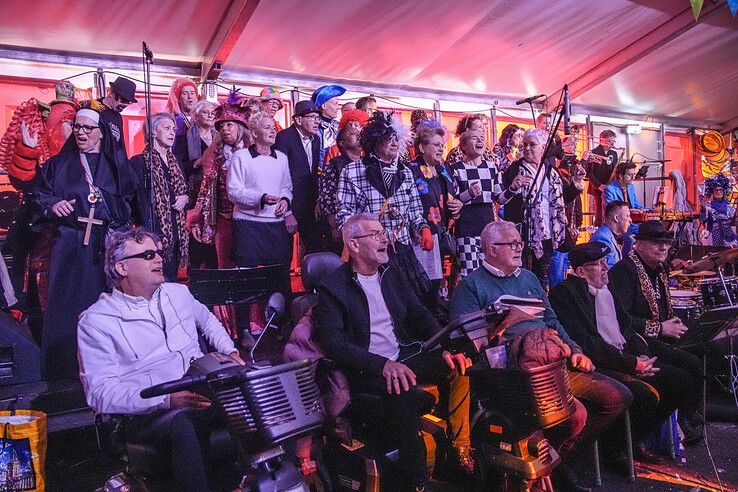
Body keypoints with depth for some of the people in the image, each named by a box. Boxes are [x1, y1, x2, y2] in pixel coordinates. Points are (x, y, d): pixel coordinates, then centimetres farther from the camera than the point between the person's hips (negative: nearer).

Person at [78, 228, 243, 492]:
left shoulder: (178, 293, 16)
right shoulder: (96, 321, -1)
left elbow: (207, 319, 36)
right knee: (184, 426, -39)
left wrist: (230, 352, 17)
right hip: (150, 415, -5)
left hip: (205, 394, 6)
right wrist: (167, 399, -22)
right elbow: (101, 392, -9)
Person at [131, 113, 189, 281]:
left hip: (176, 234, 7)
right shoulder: (140, 162, -3)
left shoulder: (175, 163, 18)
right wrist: (150, 235, -18)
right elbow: (142, 202, -10)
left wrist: (185, 198, 2)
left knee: (172, 278, 10)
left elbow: (186, 190, 27)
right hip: (155, 234, -7)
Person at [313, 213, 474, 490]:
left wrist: (445, 349, -5)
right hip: (364, 370, -6)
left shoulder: (392, 273, 12)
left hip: (402, 358, 6)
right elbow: (333, 342, -17)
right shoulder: (332, 288, -8)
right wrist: (383, 365, -29)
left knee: (459, 368, -12)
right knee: (405, 391, -33)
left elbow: (419, 315, 13)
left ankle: (461, 446, 6)